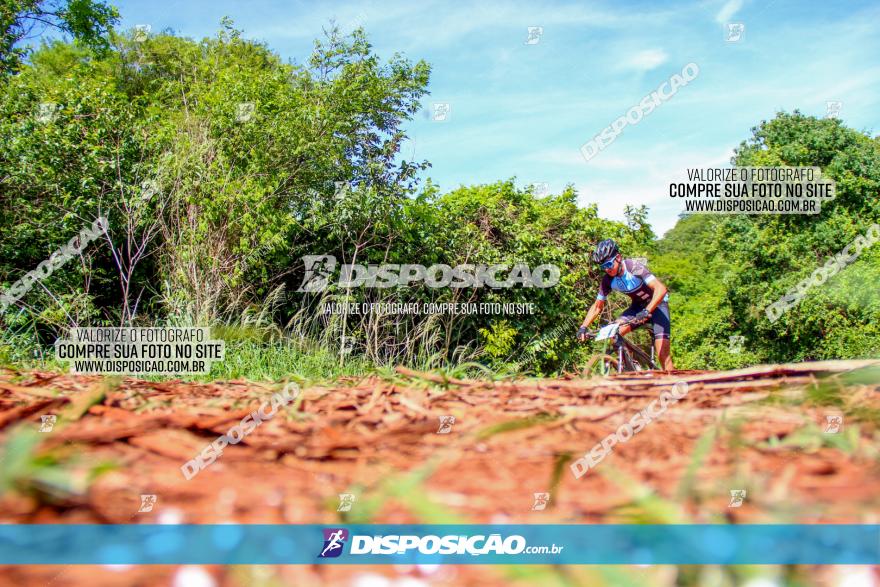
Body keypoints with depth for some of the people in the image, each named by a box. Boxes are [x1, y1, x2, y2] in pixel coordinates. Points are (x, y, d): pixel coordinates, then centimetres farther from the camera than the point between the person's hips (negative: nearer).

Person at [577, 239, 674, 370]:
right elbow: (597, 306, -3)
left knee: (662, 352, -19)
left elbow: (661, 289, -37)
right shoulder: (607, 280, -12)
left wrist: (646, 311, -50)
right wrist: (583, 327, -16)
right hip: (638, 305, 5)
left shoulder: (634, 267, -28)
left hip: (657, 303, -5)